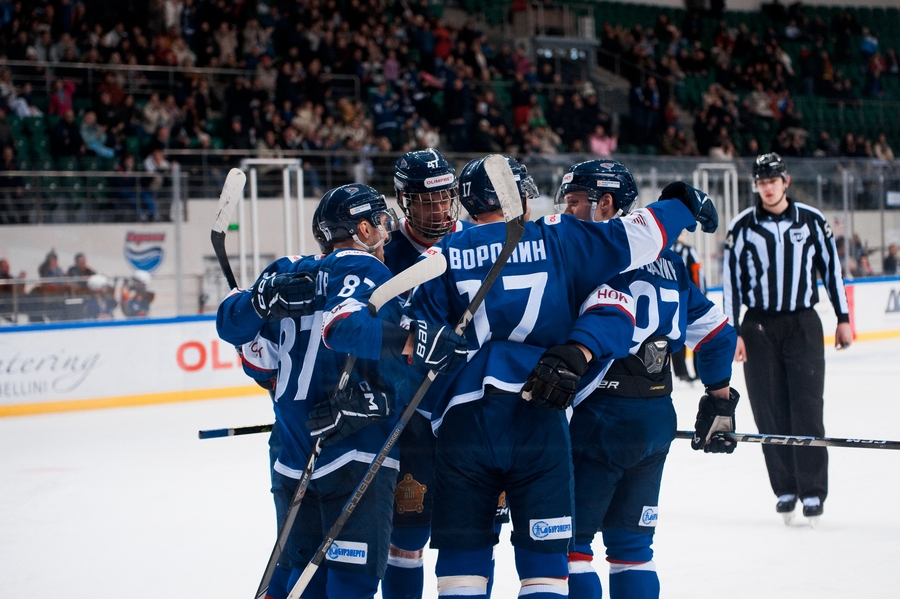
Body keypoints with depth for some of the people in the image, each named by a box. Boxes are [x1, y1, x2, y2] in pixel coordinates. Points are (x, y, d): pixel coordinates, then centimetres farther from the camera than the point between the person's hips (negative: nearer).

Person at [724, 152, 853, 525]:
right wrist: (733, 333, -2)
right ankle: (785, 490, 8)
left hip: (803, 324, 0)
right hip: (759, 327, 0)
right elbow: (731, 280, 2)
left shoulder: (811, 221, 3)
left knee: (807, 408, -7)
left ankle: (813, 491, -3)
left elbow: (831, 267, 9)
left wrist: (843, 319, 7)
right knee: (770, 412, -1)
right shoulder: (742, 227, 1)